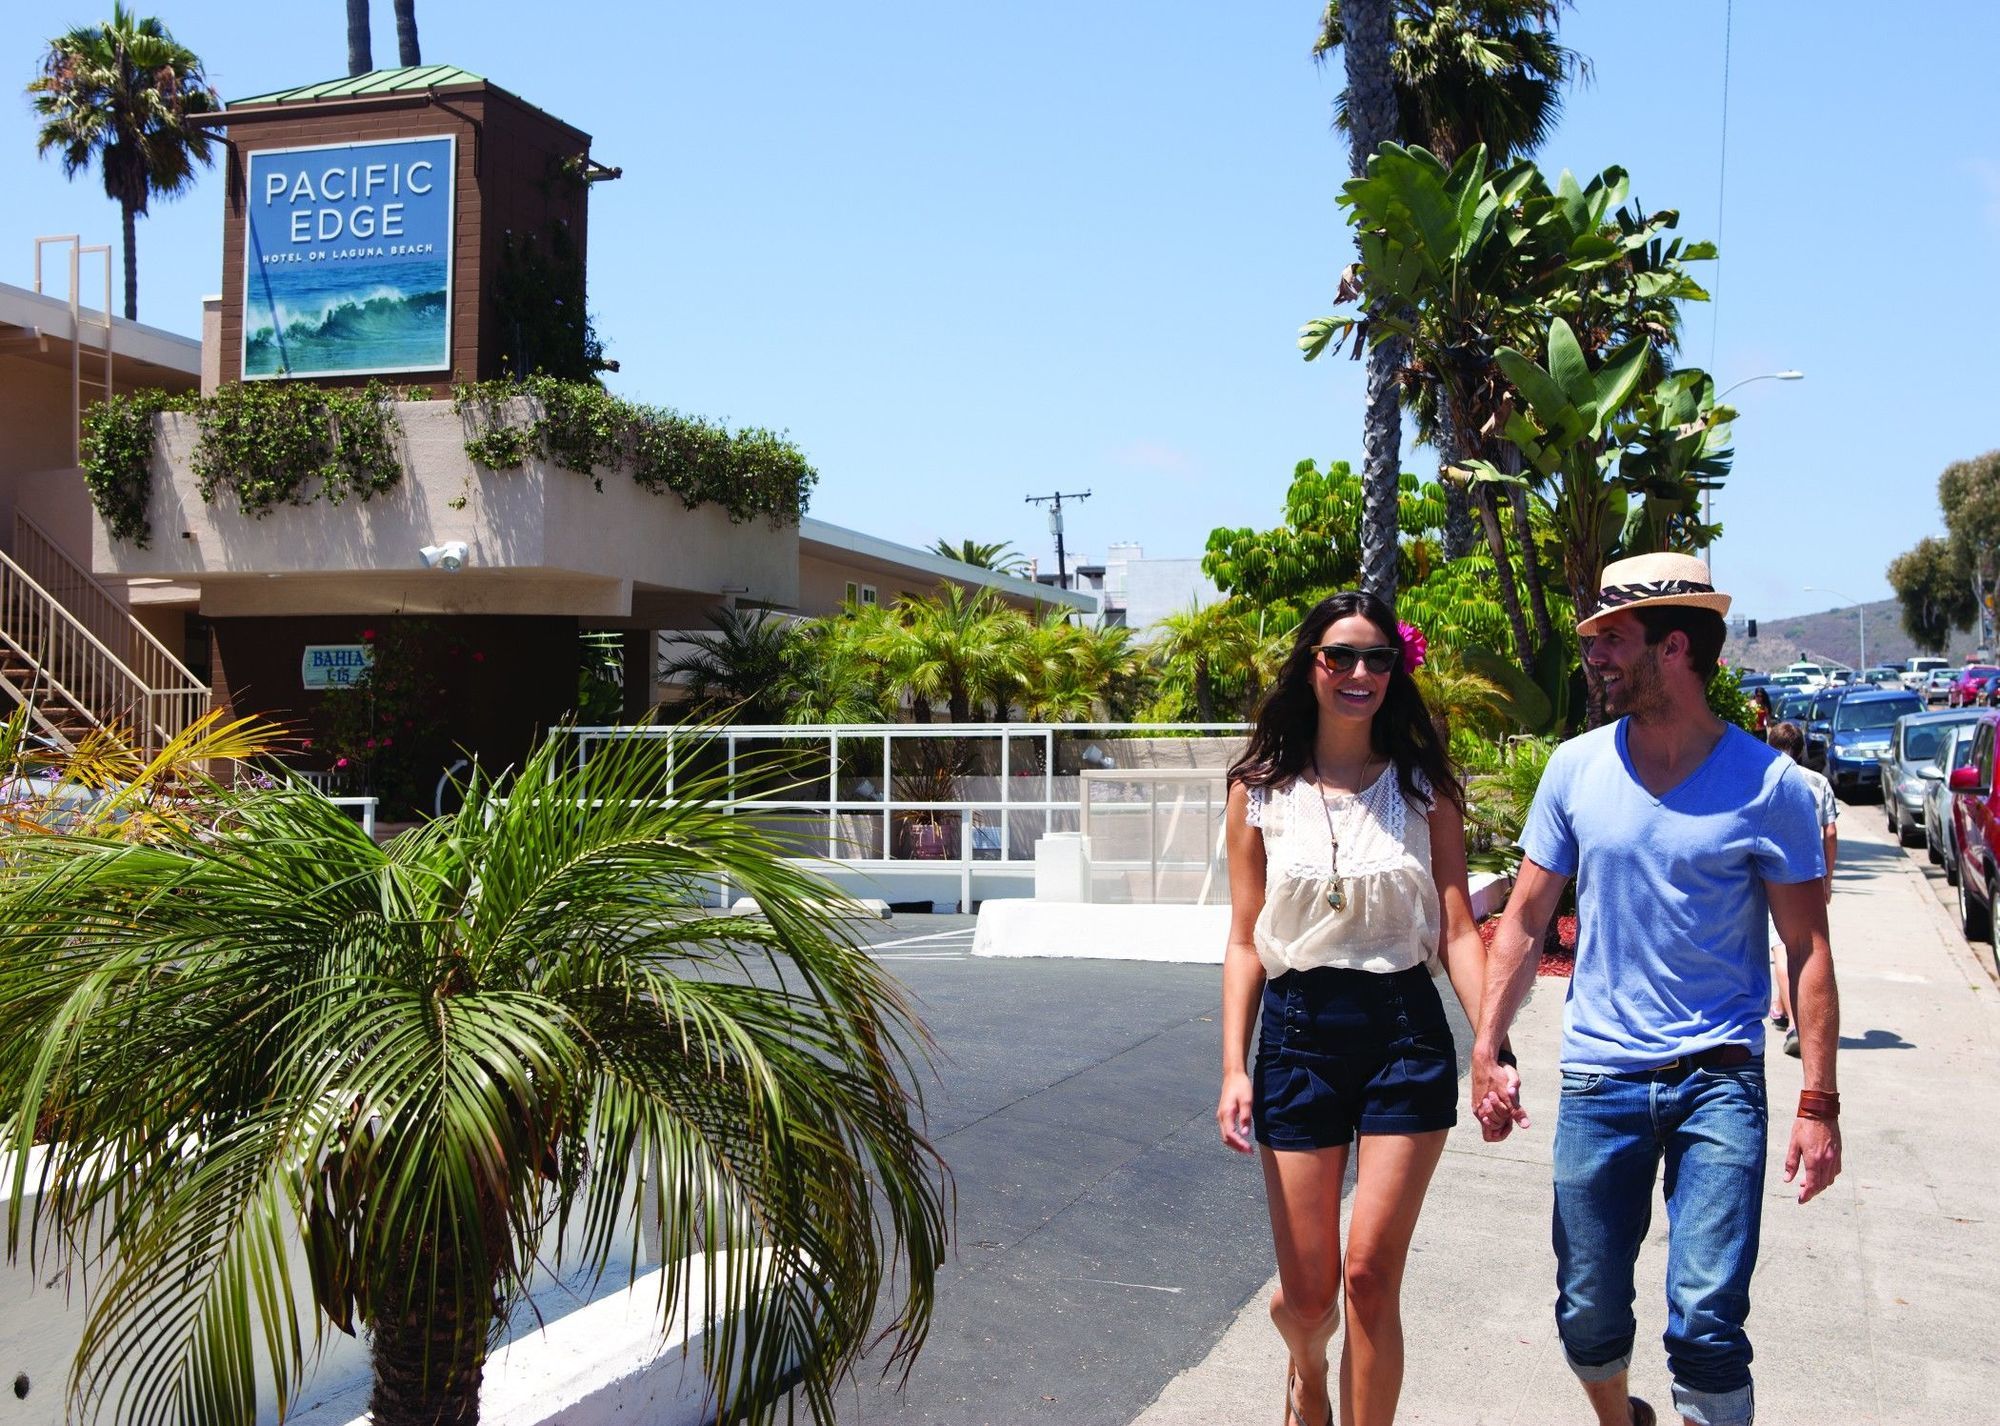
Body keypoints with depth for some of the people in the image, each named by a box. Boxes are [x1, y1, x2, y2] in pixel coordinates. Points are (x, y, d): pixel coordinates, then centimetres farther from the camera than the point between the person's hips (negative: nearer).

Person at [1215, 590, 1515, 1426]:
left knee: (1370, 1278, -7)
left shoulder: (1424, 788, 4)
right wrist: (1234, 1068, -4)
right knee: (1307, 1293, 7)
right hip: (1299, 1034, 1)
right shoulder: (1260, 791, 4)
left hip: (1406, 1034, 0)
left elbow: (1457, 931, 0)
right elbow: (1245, 943, 4)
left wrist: (1492, 1051, -12)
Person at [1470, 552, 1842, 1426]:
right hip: (1598, 1081, 3)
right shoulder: (1576, 767, 1)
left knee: (1706, 1328, -9)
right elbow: (1525, 921, 7)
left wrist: (1817, 1104, -6)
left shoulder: (1767, 784, -6)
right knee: (1588, 1321, 10)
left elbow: (1808, 949, -2)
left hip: (1718, 1081, -2)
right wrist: (1486, 1050, 0)